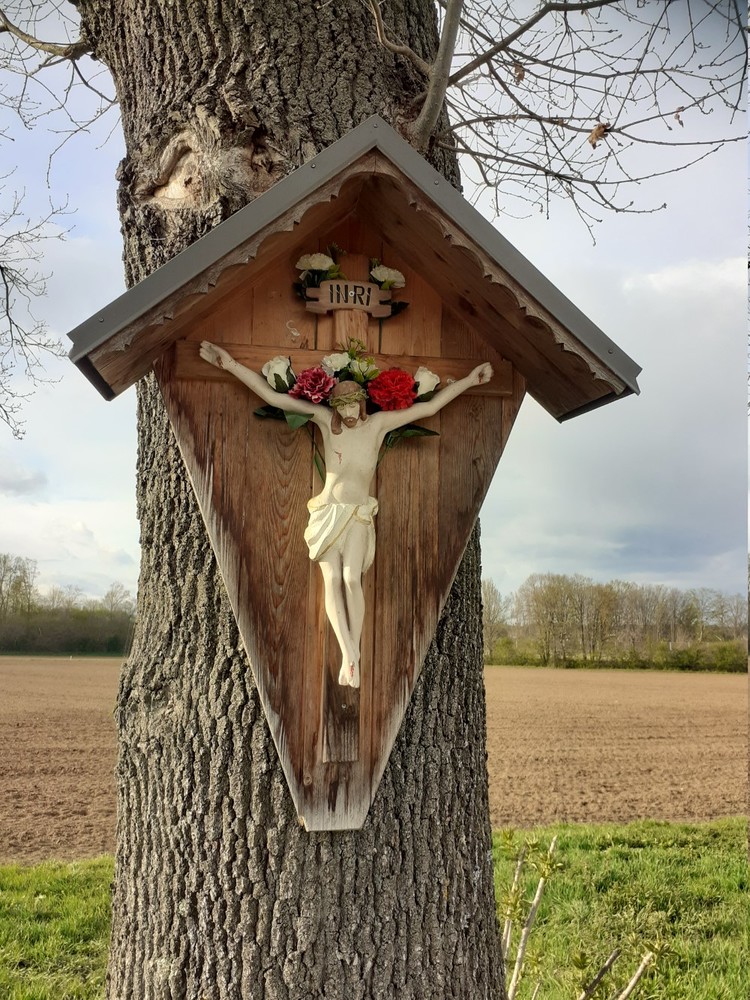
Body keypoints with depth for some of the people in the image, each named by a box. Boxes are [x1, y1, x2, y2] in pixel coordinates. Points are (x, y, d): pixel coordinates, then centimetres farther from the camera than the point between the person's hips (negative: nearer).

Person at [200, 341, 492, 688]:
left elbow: (430, 406, 3)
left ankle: (351, 657, -17)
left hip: (359, 515, 0)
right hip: (328, 512, 0)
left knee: (352, 578, -20)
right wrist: (232, 365, -10)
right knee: (332, 579, -17)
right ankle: (348, 653, -24)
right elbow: (271, 396, -5)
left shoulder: (379, 423, -2)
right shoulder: (326, 418, -3)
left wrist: (468, 380, 1)